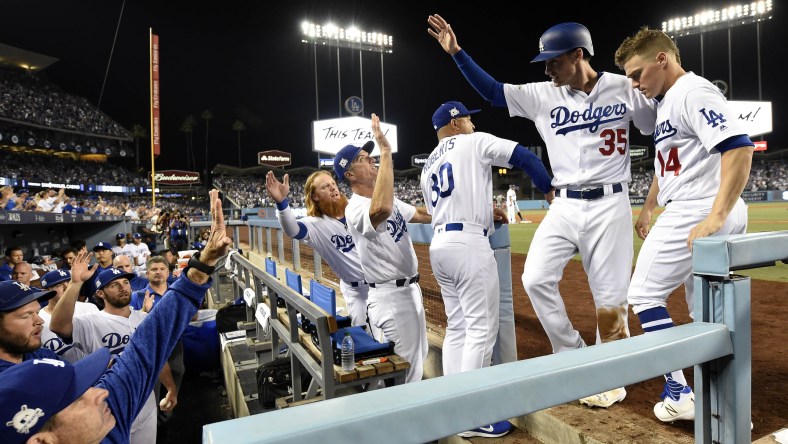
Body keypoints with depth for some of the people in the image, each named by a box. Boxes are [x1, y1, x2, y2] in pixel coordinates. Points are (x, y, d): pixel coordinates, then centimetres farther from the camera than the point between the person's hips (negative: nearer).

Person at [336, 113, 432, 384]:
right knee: (403, 369, -2)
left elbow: (423, 215, 16)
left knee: (418, 358, 24)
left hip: (411, 290, 10)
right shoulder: (356, 207, -21)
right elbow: (381, 210, -45)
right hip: (389, 296, -10)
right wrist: (385, 150, -40)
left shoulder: (389, 200, 11)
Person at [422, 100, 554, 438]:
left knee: (457, 326, 13)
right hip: (468, 243, -8)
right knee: (482, 327, -3)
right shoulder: (474, 142, 4)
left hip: (438, 245, 8)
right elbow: (524, 157, -3)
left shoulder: (427, 167, 23)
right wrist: (549, 190, 10)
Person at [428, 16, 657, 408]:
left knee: (610, 297, 1)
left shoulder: (625, 89, 0)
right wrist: (456, 52, 0)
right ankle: (575, 360, 13)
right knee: (536, 279, -8)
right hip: (564, 206, 3)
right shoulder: (542, 95, 5)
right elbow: (492, 91, 5)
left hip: (608, 205, -3)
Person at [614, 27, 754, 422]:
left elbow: (739, 147, -23)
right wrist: (647, 208, 29)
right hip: (707, 217, 10)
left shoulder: (694, 92, -11)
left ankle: (679, 394, 6)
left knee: (644, 295, 0)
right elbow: (665, 163, 27)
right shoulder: (667, 102, 19)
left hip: (695, 214, -10)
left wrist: (714, 217, -29)